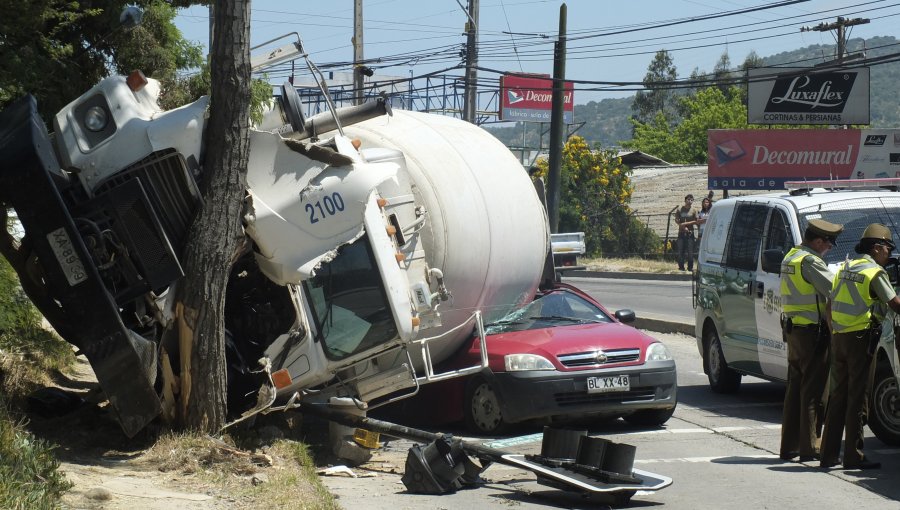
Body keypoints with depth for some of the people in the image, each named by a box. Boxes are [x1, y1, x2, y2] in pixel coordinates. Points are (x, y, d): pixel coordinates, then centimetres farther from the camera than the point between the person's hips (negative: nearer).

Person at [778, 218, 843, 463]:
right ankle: (809, 447, -3)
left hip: (793, 330, 9)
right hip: (812, 331, -9)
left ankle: (789, 446, 16)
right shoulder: (810, 261, -16)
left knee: (795, 388, 13)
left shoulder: (790, 257, 13)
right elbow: (834, 291, -18)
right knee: (812, 390, -5)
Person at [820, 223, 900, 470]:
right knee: (858, 397, -4)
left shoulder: (844, 269, 14)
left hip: (838, 338, 7)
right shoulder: (875, 272, -7)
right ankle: (853, 456, -3)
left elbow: (830, 305, 15)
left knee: (838, 396, 12)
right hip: (860, 338, -7)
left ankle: (828, 455, 12)